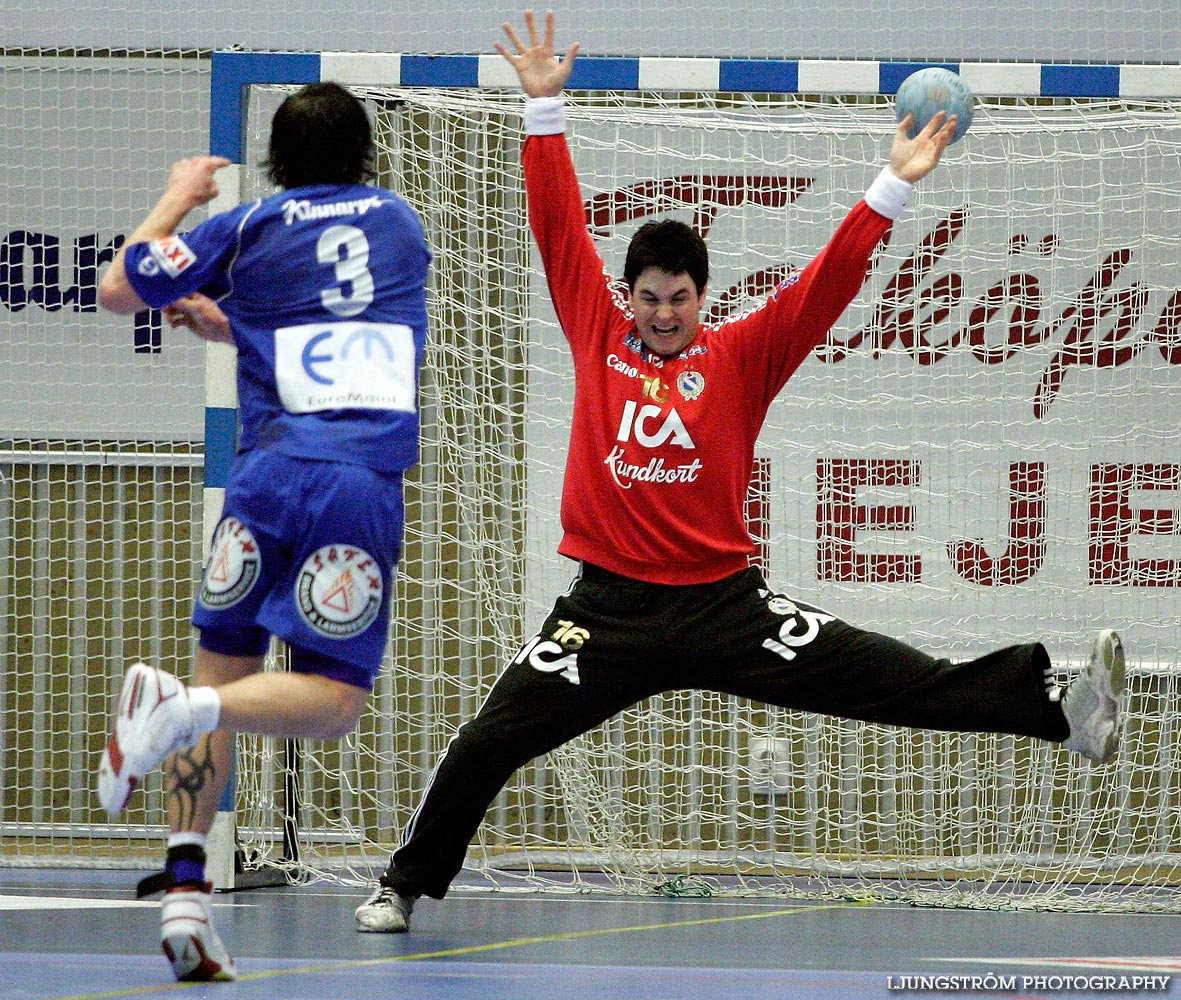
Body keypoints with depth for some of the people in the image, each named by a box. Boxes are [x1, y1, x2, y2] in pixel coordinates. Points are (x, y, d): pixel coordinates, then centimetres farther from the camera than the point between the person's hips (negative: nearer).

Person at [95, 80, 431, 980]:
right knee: (334, 703, 0)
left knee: (225, 664, 13)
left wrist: (178, 197, 35)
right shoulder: (402, 224, 20)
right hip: (366, 483, -1)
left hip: (271, 464, 1)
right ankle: (181, 706, -28)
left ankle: (185, 887, -1)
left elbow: (117, 291, 20)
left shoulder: (248, 229, 12)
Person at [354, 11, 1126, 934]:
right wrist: (544, 108, 0)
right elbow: (560, 227, 4)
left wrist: (893, 190, -13)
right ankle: (406, 884, 13)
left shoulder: (742, 356, 3)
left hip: (725, 604, -1)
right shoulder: (598, 333, 5)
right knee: (488, 742, -4)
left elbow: (828, 284, -3)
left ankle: (1059, 707, -19)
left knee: (900, 683, -11)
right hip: (607, 606, 1)